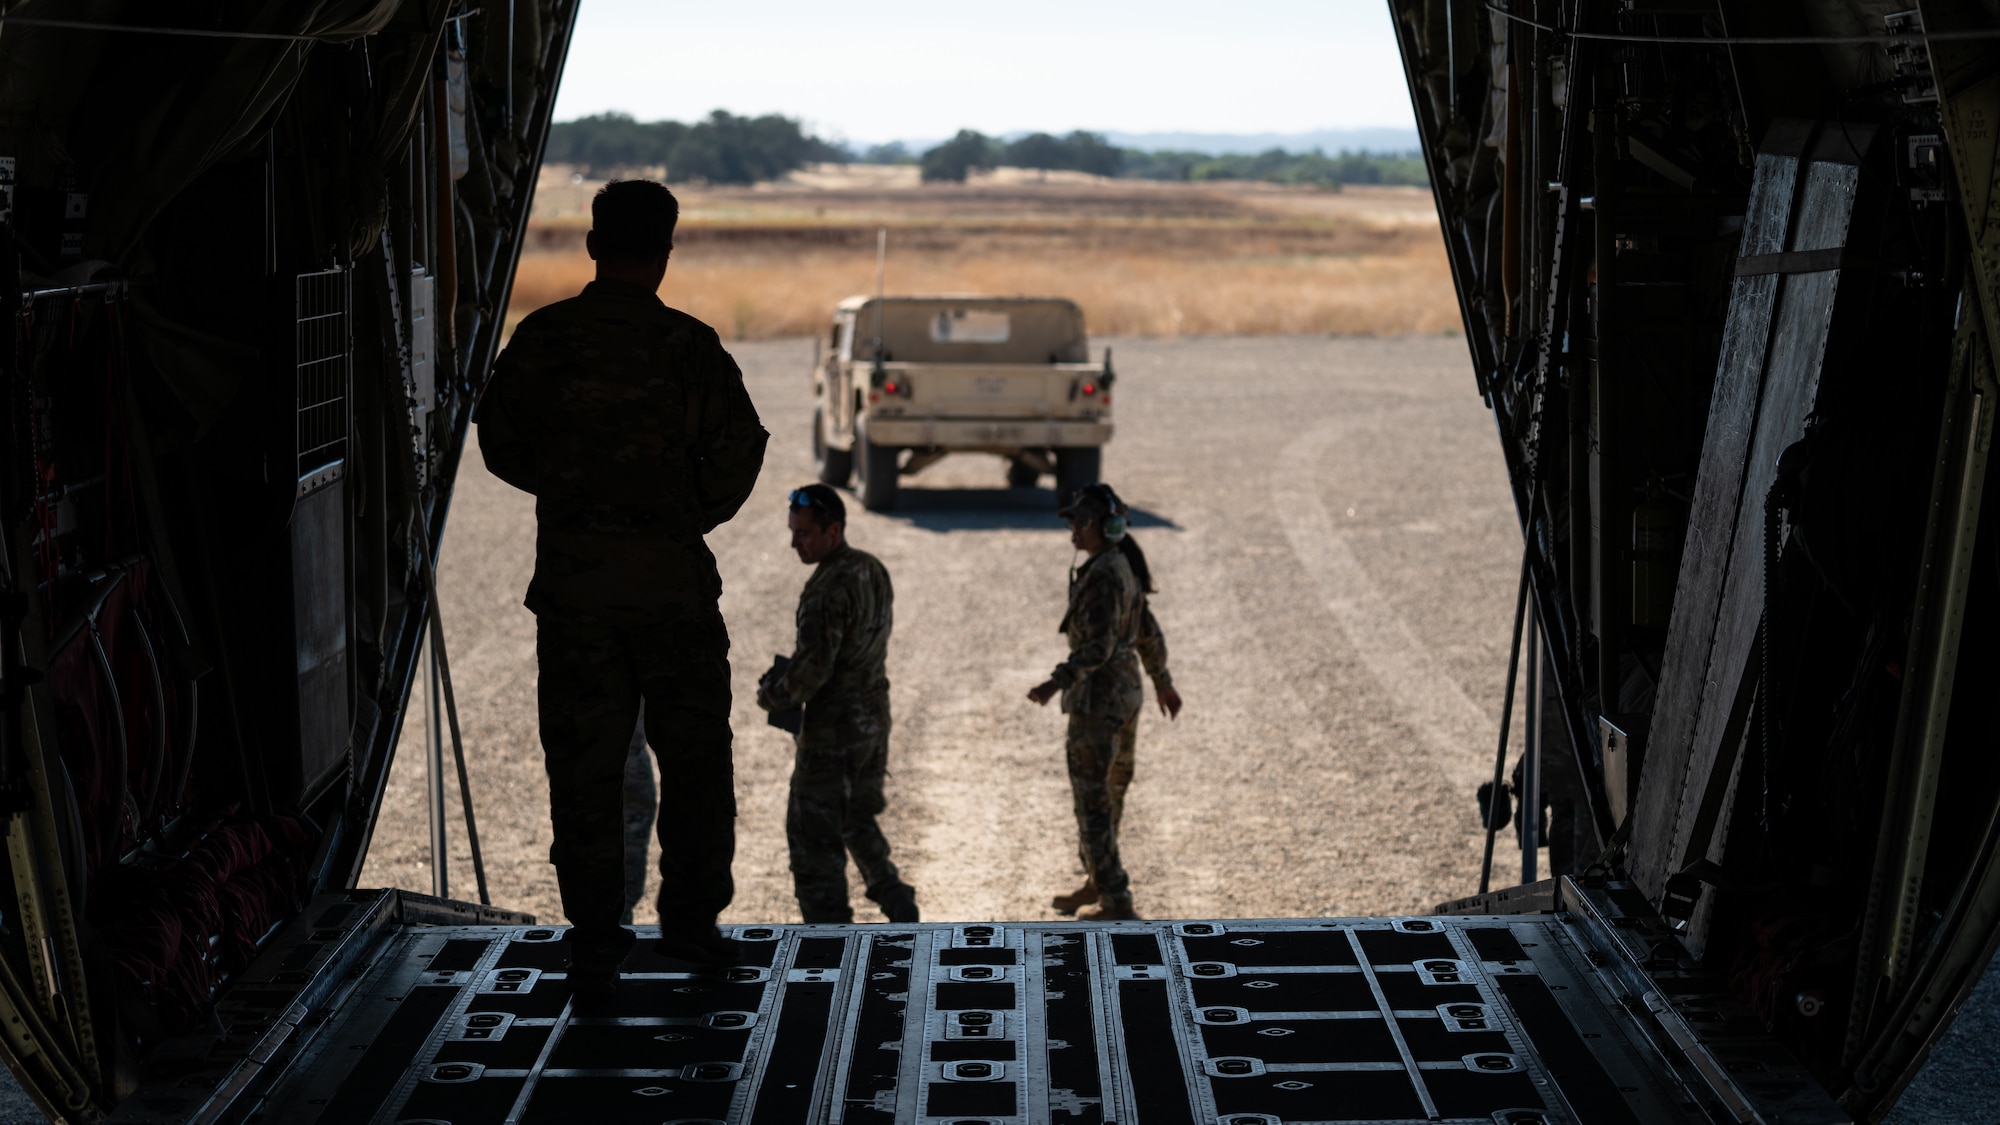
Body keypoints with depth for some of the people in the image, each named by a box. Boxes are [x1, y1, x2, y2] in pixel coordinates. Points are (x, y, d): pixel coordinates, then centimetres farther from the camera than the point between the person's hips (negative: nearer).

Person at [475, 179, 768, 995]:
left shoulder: (541, 340, -1)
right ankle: (690, 920, 21)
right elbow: (736, 455, -9)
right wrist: (691, 514, 9)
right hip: (674, 583, -1)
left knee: (582, 766, 7)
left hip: (572, 584, 2)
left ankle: (593, 940, 8)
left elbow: (502, 443, 6)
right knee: (694, 757, 14)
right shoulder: (689, 347, -8)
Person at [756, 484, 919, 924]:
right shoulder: (874, 571, 5)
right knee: (859, 821, 24)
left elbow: (811, 668, -25)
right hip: (873, 718, 9)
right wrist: (787, 681, 14)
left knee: (813, 836, 1)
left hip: (832, 729, -9)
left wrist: (773, 696, -6)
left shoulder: (828, 590, -23)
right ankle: (897, 903, 26)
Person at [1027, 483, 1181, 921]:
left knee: (1092, 799, -2)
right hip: (1127, 688, 10)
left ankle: (1116, 900, 2)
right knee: (1107, 793, 21)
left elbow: (1100, 646, -27)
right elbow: (1148, 632, 16)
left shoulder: (1102, 575, -22)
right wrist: (1163, 683, 26)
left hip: (1099, 695, -10)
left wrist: (1057, 682, -34)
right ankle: (1097, 881, 35)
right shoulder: (1124, 566, 8)